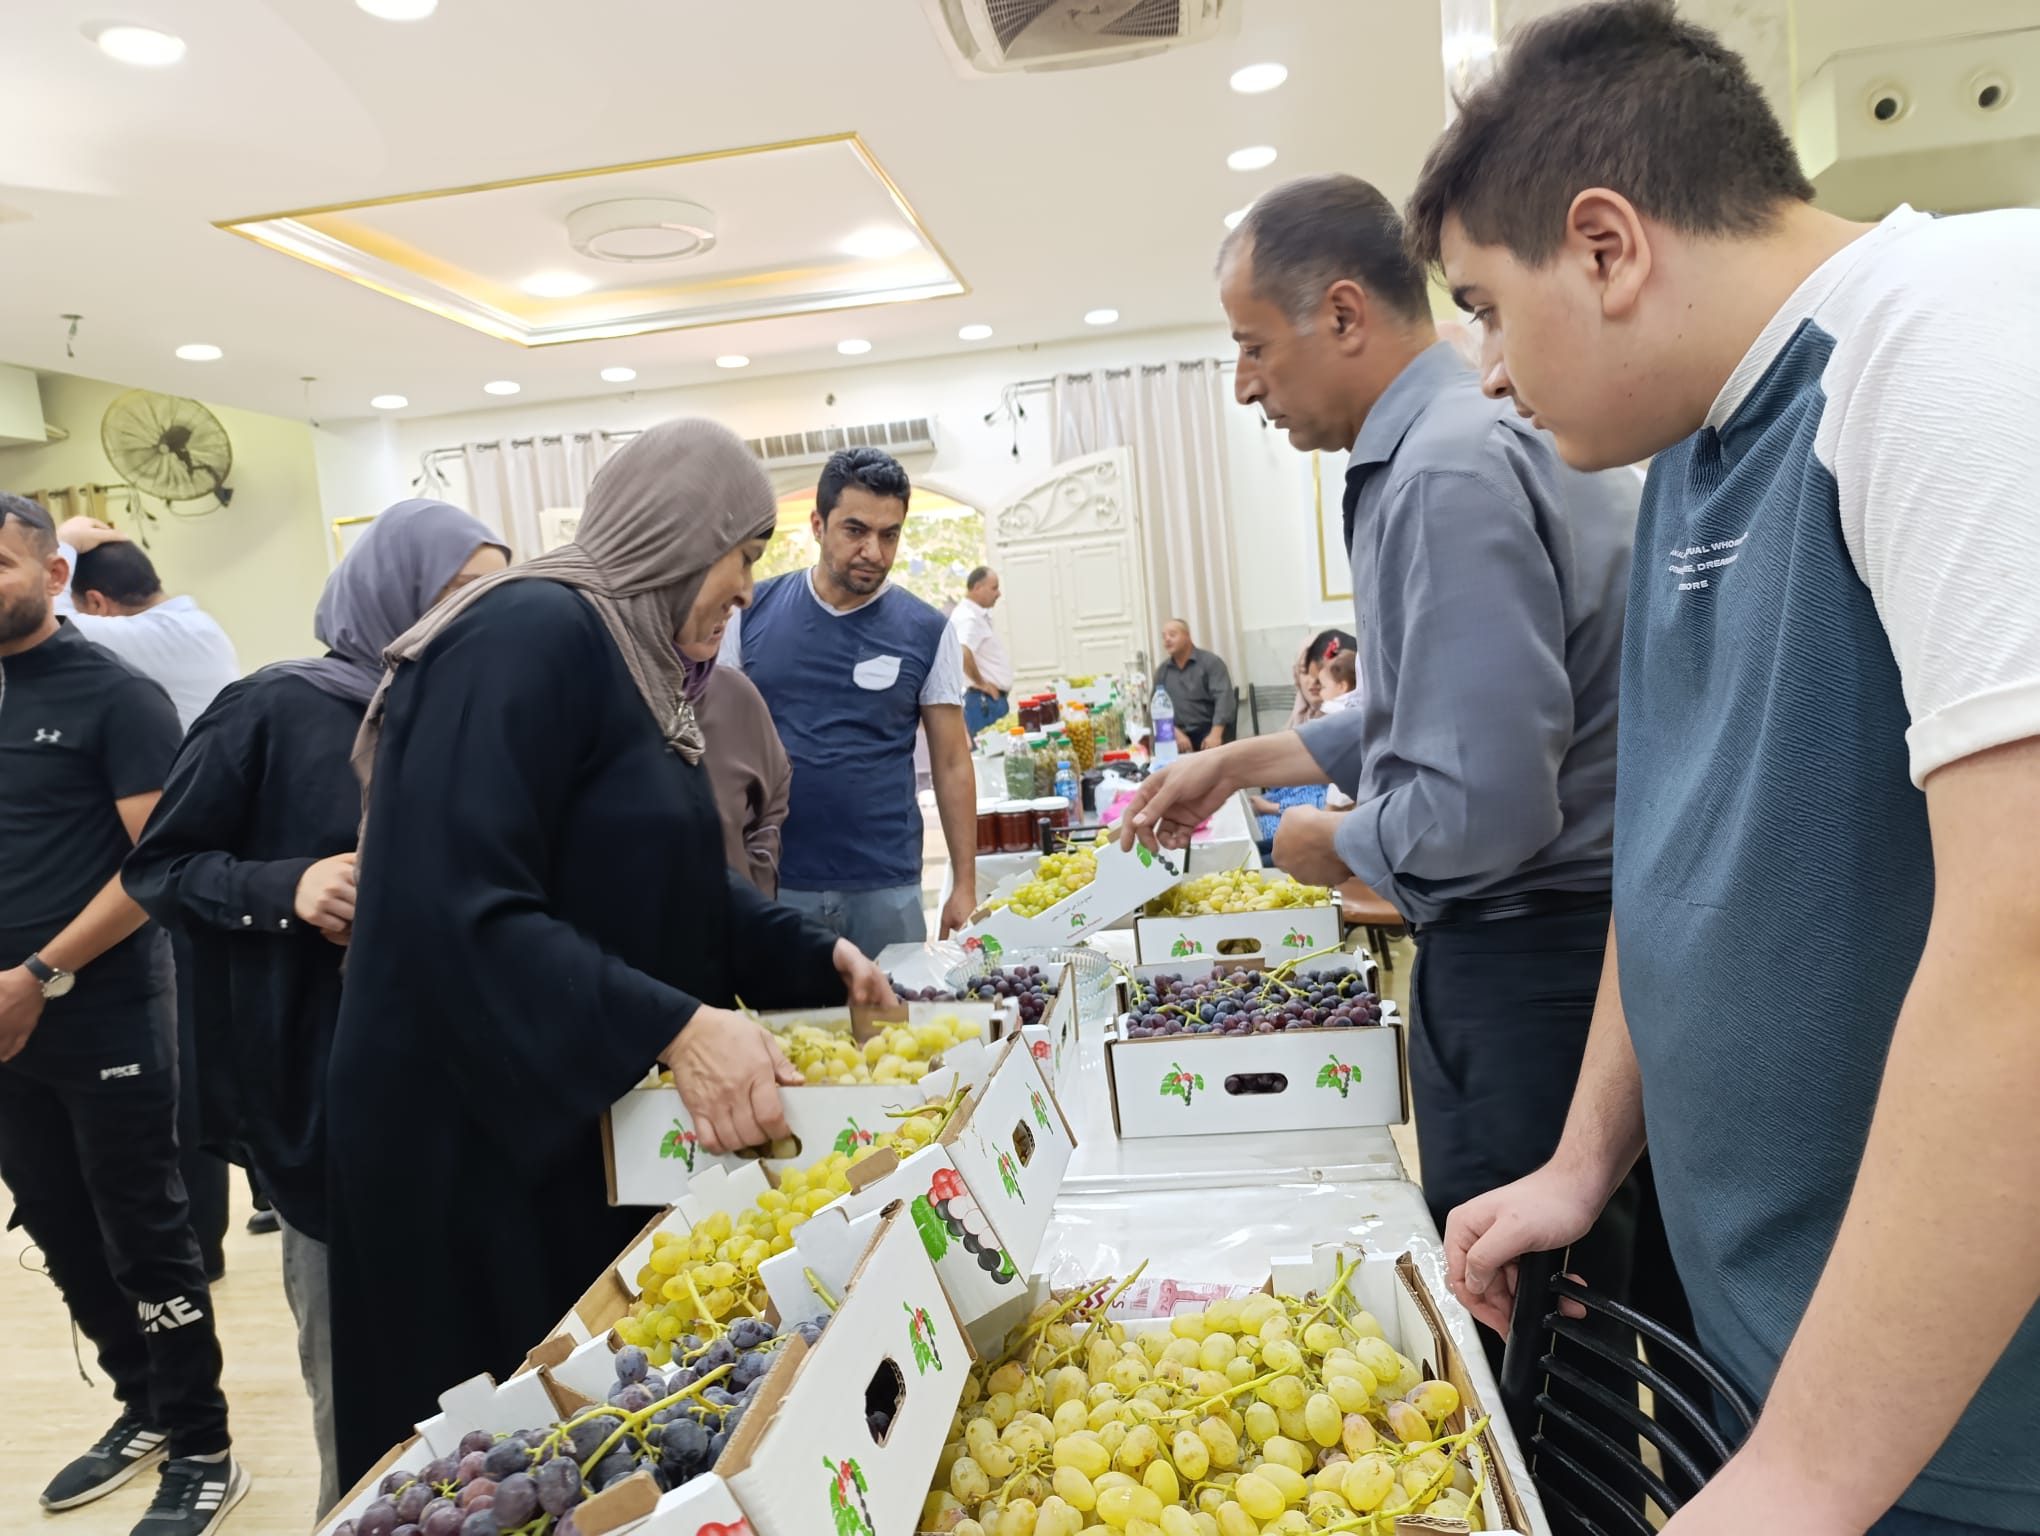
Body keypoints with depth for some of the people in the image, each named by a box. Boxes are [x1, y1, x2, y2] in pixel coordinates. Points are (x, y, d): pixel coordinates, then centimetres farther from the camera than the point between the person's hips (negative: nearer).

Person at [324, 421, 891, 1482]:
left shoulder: (633, 659, 11)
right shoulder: (530, 636, -20)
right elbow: (462, 911, -29)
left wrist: (815, 957, 9)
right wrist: (673, 1026, -33)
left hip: (589, 1125, 9)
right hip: (478, 1141, -9)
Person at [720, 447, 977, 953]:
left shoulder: (927, 632, -2)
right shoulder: (753, 612, 0)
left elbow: (952, 765, 2)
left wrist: (965, 886, -1)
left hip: (886, 885, 0)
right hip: (769, 880, 1)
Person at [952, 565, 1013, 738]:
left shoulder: (979, 615, 16)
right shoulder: (969, 618, -16)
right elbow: (962, 653, -33)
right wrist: (980, 683, -20)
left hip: (992, 699, 10)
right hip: (984, 700, -10)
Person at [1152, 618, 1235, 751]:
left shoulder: (1211, 662, -1)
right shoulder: (1161, 671, 11)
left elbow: (1223, 698, -12)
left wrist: (1215, 734, -27)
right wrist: (1177, 734, -14)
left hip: (1209, 730, -3)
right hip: (1180, 734, 3)